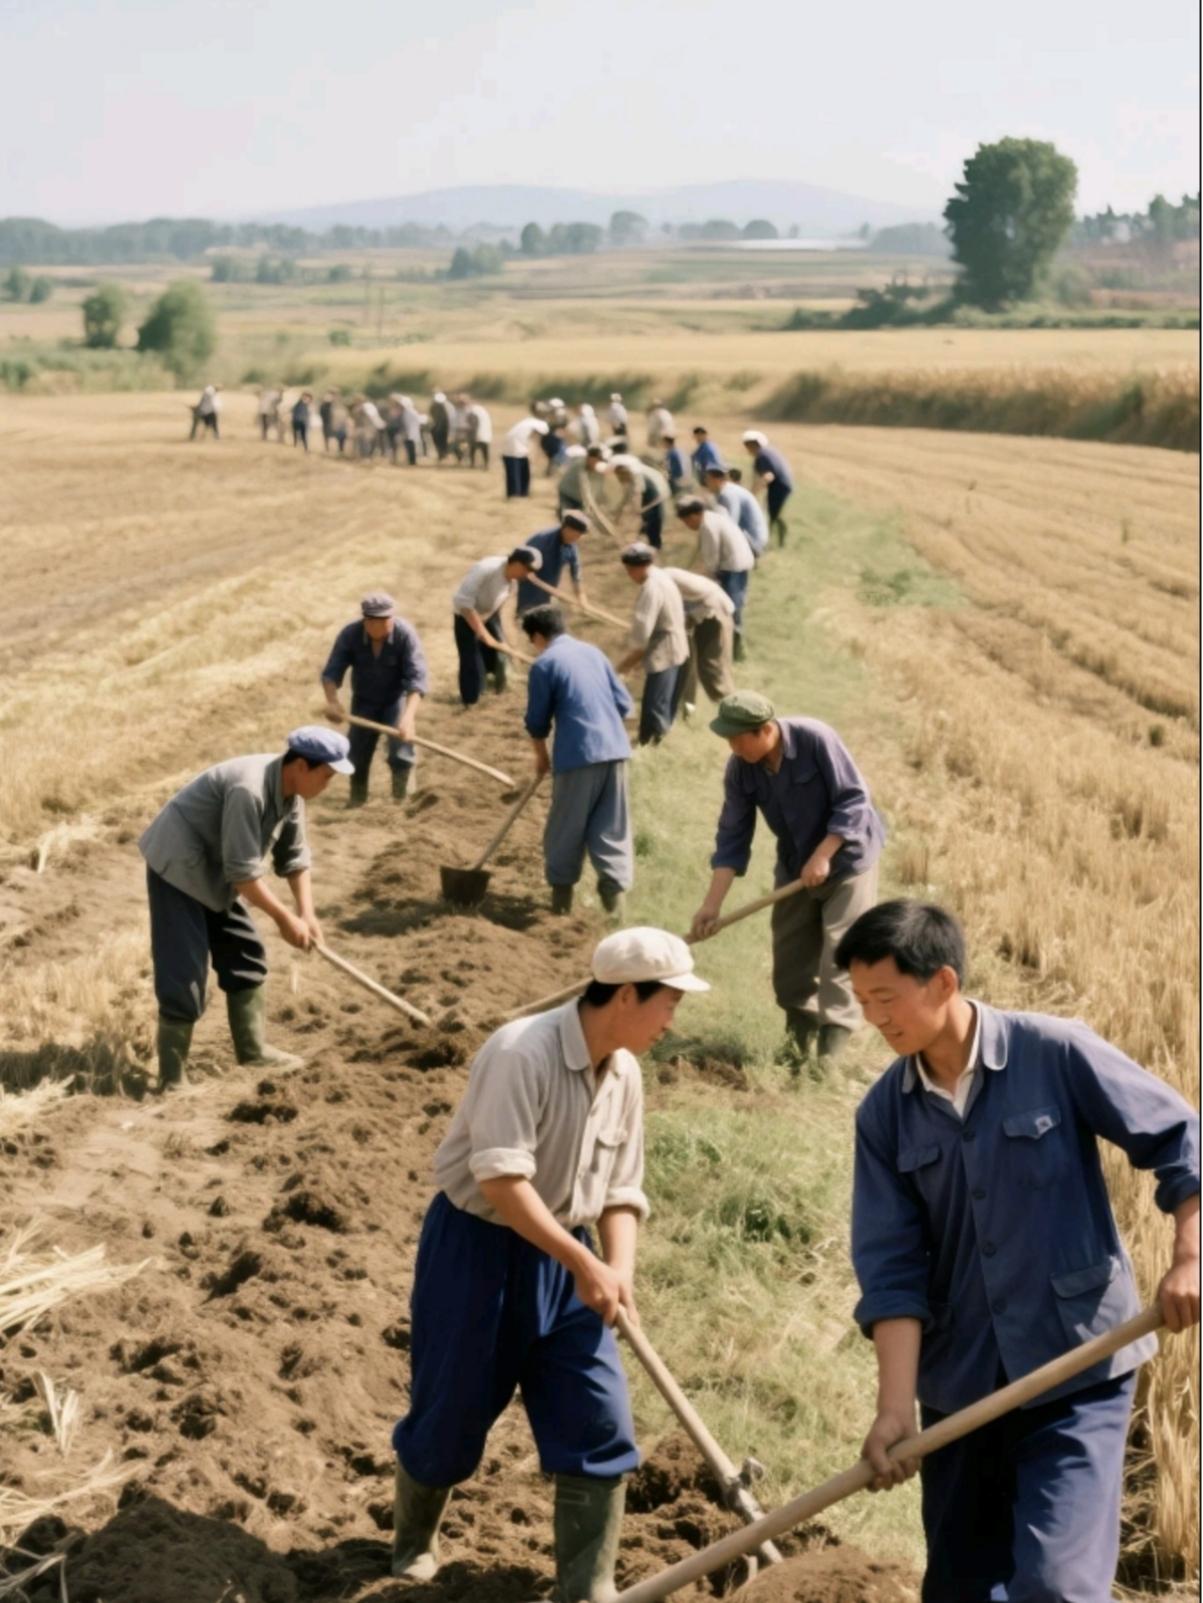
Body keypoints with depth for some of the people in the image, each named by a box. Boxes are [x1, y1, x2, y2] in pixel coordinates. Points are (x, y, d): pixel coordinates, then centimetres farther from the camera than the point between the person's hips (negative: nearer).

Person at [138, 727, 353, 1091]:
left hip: (215, 872, 10)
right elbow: (243, 870, -29)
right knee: (184, 972, -11)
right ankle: (172, 1077, -6)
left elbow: (294, 857, 6)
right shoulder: (248, 790, -32)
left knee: (245, 956, 13)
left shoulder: (291, 792, -2)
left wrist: (307, 914, -5)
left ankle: (253, 1050, 25)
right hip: (178, 865, -10)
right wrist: (284, 918, -21)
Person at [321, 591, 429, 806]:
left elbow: (416, 678, -34)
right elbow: (332, 671, -22)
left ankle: (402, 801, 2)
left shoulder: (406, 634, -28)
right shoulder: (349, 635, -21)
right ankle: (356, 801, 30)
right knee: (356, 755, 6)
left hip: (397, 700, -3)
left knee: (401, 754, -18)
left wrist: (409, 716, -47)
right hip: (364, 701, 3)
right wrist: (332, 701, -43)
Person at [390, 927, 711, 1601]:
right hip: (477, 1249, -6)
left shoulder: (625, 1074, 1)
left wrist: (618, 1271, -10)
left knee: (601, 1425, 1)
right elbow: (501, 1179, -29)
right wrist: (585, 1264, -29)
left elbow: (620, 1193, 7)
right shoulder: (521, 1053, -24)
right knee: (450, 1414, 8)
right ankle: (415, 1542, 37)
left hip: (561, 1259, 7)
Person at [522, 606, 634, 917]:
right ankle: (614, 890, 3)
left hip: (578, 753, -5)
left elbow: (537, 721, 2)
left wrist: (541, 755, 19)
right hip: (615, 749, 5)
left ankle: (562, 891, 16)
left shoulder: (544, 664, -2)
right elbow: (625, 703, 13)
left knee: (566, 828, 9)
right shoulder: (593, 652, 13)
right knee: (612, 827, 8)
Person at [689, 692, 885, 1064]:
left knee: (839, 951, -11)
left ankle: (833, 1044, -9)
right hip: (794, 864, 6)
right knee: (790, 956, 8)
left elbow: (854, 799, -23)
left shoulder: (816, 739, -28)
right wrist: (713, 903, -14)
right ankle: (799, 1039, 23)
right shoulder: (740, 768, -13)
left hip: (847, 854, -5)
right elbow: (732, 836, -9)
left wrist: (822, 856, -27)